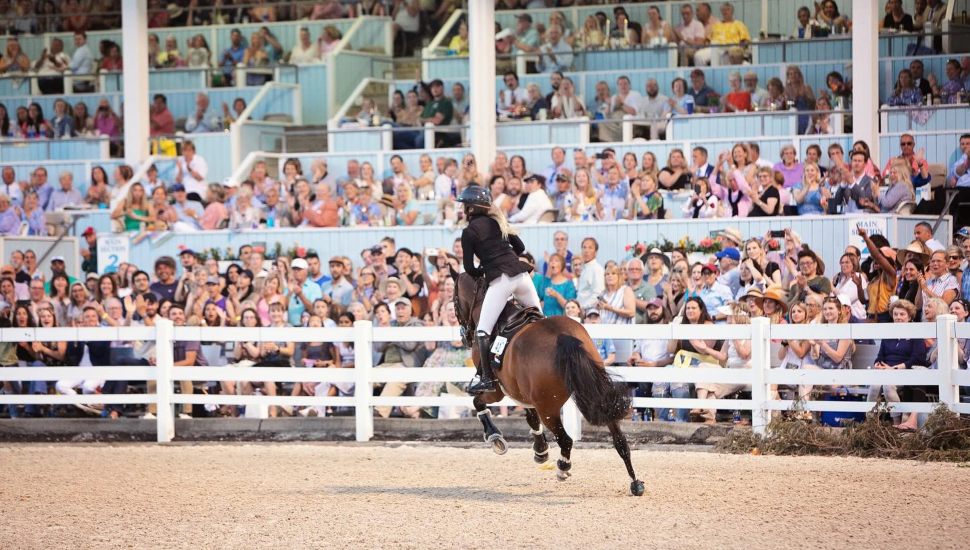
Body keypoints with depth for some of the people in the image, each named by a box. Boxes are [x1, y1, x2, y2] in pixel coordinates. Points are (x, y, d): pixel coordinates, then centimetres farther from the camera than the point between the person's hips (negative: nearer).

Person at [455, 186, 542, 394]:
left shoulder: (469, 232, 1)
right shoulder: (498, 221, 18)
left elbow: (469, 268, 1)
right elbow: (520, 247, 22)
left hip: (499, 280, -6)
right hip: (520, 273, 6)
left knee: (482, 331, -5)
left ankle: (487, 379, -15)